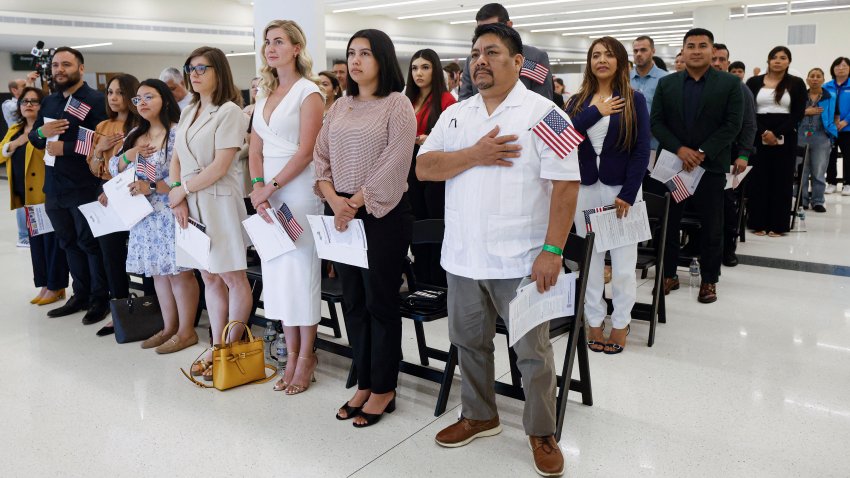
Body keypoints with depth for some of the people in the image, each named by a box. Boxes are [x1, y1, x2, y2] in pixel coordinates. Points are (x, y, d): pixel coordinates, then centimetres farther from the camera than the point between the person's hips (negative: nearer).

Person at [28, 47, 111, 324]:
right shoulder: (49, 102, 14)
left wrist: (66, 148, -20)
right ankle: (81, 295, 26)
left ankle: (101, 299, 14)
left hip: (84, 188, -7)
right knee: (69, 244, 14)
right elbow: (33, 139, 16)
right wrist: (41, 131, -6)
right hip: (54, 187, 8)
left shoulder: (95, 100, -10)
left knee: (91, 243, 3)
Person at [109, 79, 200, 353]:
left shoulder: (177, 133, -10)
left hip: (171, 213, -8)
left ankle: (186, 331, 7)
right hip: (146, 214, 8)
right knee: (158, 271, 12)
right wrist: (129, 155, -3)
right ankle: (169, 327, 23)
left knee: (179, 271, -3)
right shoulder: (135, 135, 15)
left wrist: (152, 187, -19)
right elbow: (114, 169, 17)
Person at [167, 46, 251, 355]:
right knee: (210, 278, 11)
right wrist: (178, 196, -4)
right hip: (189, 204, 7)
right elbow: (176, 160, 11)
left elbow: (220, 167, -15)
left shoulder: (229, 112, -7)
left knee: (232, 277, 0)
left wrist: (182, 189, -8)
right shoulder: (188, 112, 15)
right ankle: (217, 346, 19)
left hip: (219, 202, -7)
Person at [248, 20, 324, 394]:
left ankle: (306, 356, 10)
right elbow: (256, 149, 10)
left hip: (297, 190, -6)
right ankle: (291, 355, 18)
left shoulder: (308, 93, -5)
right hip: (268, 190, 7)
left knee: (301, 269, -2)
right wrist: (257, 188, -5)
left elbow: (305, 152, -12)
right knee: (276, 270, 7)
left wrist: (271, 187, -13)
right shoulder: (265, 94, 15)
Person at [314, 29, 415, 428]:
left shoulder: (397, 104, -5)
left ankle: (384, 389, 16)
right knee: (352, 300, 11)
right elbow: (321, 157, 9)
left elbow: (394, 164, -14)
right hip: (341, 213, 6)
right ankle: (364, 383, 25)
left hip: (382, 214, -6)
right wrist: (333, 200, -8)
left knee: (380, 302, 2)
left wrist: (356, 202, -14)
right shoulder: (339, 107, 13)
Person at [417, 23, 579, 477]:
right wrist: (474, 155, -14)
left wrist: (552, 250, -18)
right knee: (469, 341, 17)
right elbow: (423, 167, 1)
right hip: (463, 257, 5)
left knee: (532, 351, 6)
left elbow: (565, 184, -11)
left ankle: (541, 432, 25)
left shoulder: (543, 112, -6)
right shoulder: (455, 114, 10)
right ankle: (479, 415, 38)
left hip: (520, 260, -5)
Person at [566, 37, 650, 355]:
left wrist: (628, 194, -13)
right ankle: (594, 320, 21)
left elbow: (642, 150, -5)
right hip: (585, 188, 3)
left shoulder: (634, 100, 0)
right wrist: (596, 112, -14)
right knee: (590, 258, 8)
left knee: (623, 260, 4)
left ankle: (621, 322, 19)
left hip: (620, 188, -2)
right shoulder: (578, 101, 8)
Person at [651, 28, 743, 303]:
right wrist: (679, 150, -14)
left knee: (711, 227, 6)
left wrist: (703, 153, -15)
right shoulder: (666, 84, 6)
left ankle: (709, 280, 18)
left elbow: (732, 124, -5)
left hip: (711, 166, -1)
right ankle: (669, 275, 19)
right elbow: (656, 122, 0)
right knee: (668, 223, 6)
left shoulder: (730, 83, 1)